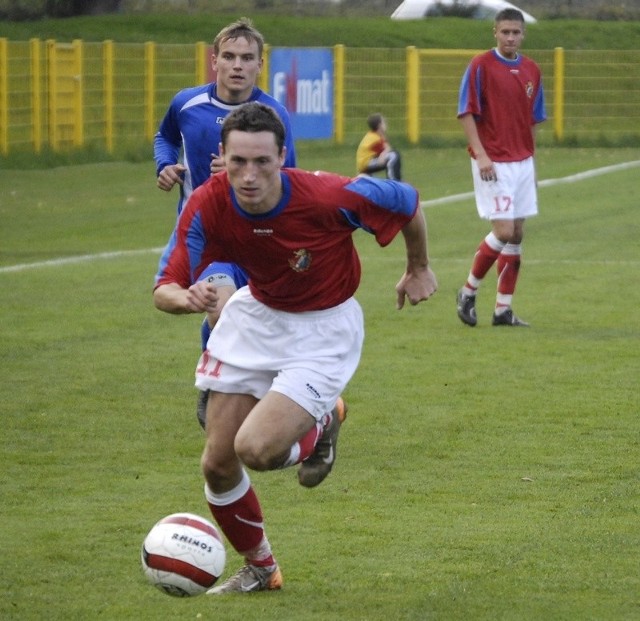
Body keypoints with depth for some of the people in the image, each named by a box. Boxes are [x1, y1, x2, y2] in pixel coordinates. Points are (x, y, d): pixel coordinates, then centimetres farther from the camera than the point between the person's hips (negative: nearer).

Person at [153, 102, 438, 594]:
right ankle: (260, 569, 32)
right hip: (256, 316, 4)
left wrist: (419, 269, 5)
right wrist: (186, 298, -44)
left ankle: (321, 426, 14)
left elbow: (407, 203, -12)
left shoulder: (329, 197, -31)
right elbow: (165, 289, -19)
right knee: (218, 464, 4)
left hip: (324, 328, -4)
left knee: (256, 449, -22)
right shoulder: (208, 206, -22)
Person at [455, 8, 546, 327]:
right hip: (493, 164, -6)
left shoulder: (531, 71, 9)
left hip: (522, 163, 6)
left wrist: (530, 158, 15)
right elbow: (466, 113, -10)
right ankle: (468, 291, 6)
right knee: (504, 231, -13)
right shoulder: (481, 66, -8)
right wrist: (480, 154, -18)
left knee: (517, 234, 5)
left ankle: (503, 308, 10)